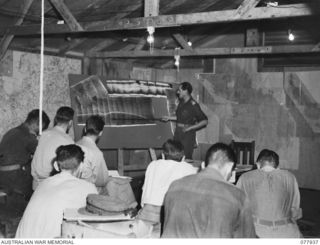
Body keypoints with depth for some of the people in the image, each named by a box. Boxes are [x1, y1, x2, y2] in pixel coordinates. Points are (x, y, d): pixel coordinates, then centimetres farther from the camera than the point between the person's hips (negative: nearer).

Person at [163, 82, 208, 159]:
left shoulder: (193, 105, -15)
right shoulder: (181, 102, 7)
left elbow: (205, 121, -14)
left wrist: (190, 127, -20)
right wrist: (170, 118, 24)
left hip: (187, 135, -7)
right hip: (178, 133, 7)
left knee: (186, 158, -3)